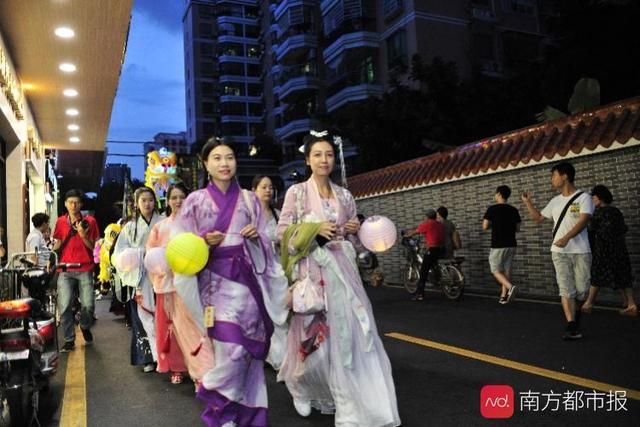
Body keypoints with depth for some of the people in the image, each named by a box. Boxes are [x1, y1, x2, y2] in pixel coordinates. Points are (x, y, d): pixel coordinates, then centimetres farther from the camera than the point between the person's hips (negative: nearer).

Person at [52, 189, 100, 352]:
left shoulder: (90, 221, 2)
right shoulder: (60, 222, 8)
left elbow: (93, 247, 2)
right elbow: (56, 247, 13)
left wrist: (83, 235, -15)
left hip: (85, 269, -1)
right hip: (65, 270, 1)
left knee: (88, 305, -6)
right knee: (64, 306, -8)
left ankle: (85, 327, 26)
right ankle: (69, 340, 5)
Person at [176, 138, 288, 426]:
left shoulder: (249, 199, 10)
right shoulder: (195, 201, 5)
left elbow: (265, 242, 12)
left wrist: (256, 236, -9)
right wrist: (205, 241, -15)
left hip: (247, 278, 2)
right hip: (216, 280, -2)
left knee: (249, 349, 2)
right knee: (231, 349, -11)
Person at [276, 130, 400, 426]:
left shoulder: (344, 195, 11)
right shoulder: (296, 192, 0)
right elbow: (283, 232, -4)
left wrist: (355, 230, -2)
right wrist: (315, 228, -15)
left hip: (342, 268, 4)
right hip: (312, 269, -3)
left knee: (352, 331, 1)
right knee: (315, 335, 2)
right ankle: (303, 388, 31)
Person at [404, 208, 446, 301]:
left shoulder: (427, 224, -5)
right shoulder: (441, 225, 14)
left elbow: (415, 232, 4)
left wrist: (407, 235, 23)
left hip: (432, 250, -7)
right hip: (441, 251, 7)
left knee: (423, 272, -3)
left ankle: (419, 294, -6)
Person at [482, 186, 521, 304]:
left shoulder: (492, 208, -9)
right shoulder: (514, 210, 5)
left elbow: (485, 226, -8)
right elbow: (517, 228, 9)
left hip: (497, 245, -5)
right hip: (511, 245, 5)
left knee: (496, 270, 3)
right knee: (506, 270, 12)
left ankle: (510, 287, -20)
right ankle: (504, 296, 14)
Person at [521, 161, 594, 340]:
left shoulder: (583, 198, -4)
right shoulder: (555, 201, 14)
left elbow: (583, 221, -18)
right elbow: (538, 218, 27)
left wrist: (566, 238, -31)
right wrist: (528, 202, 17)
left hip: (581, 251, -4)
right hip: (559, 252, 4)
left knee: (582, 289, 3)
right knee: (566, 289, -5)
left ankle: (576, 311, 33)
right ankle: (572, 326, -6)